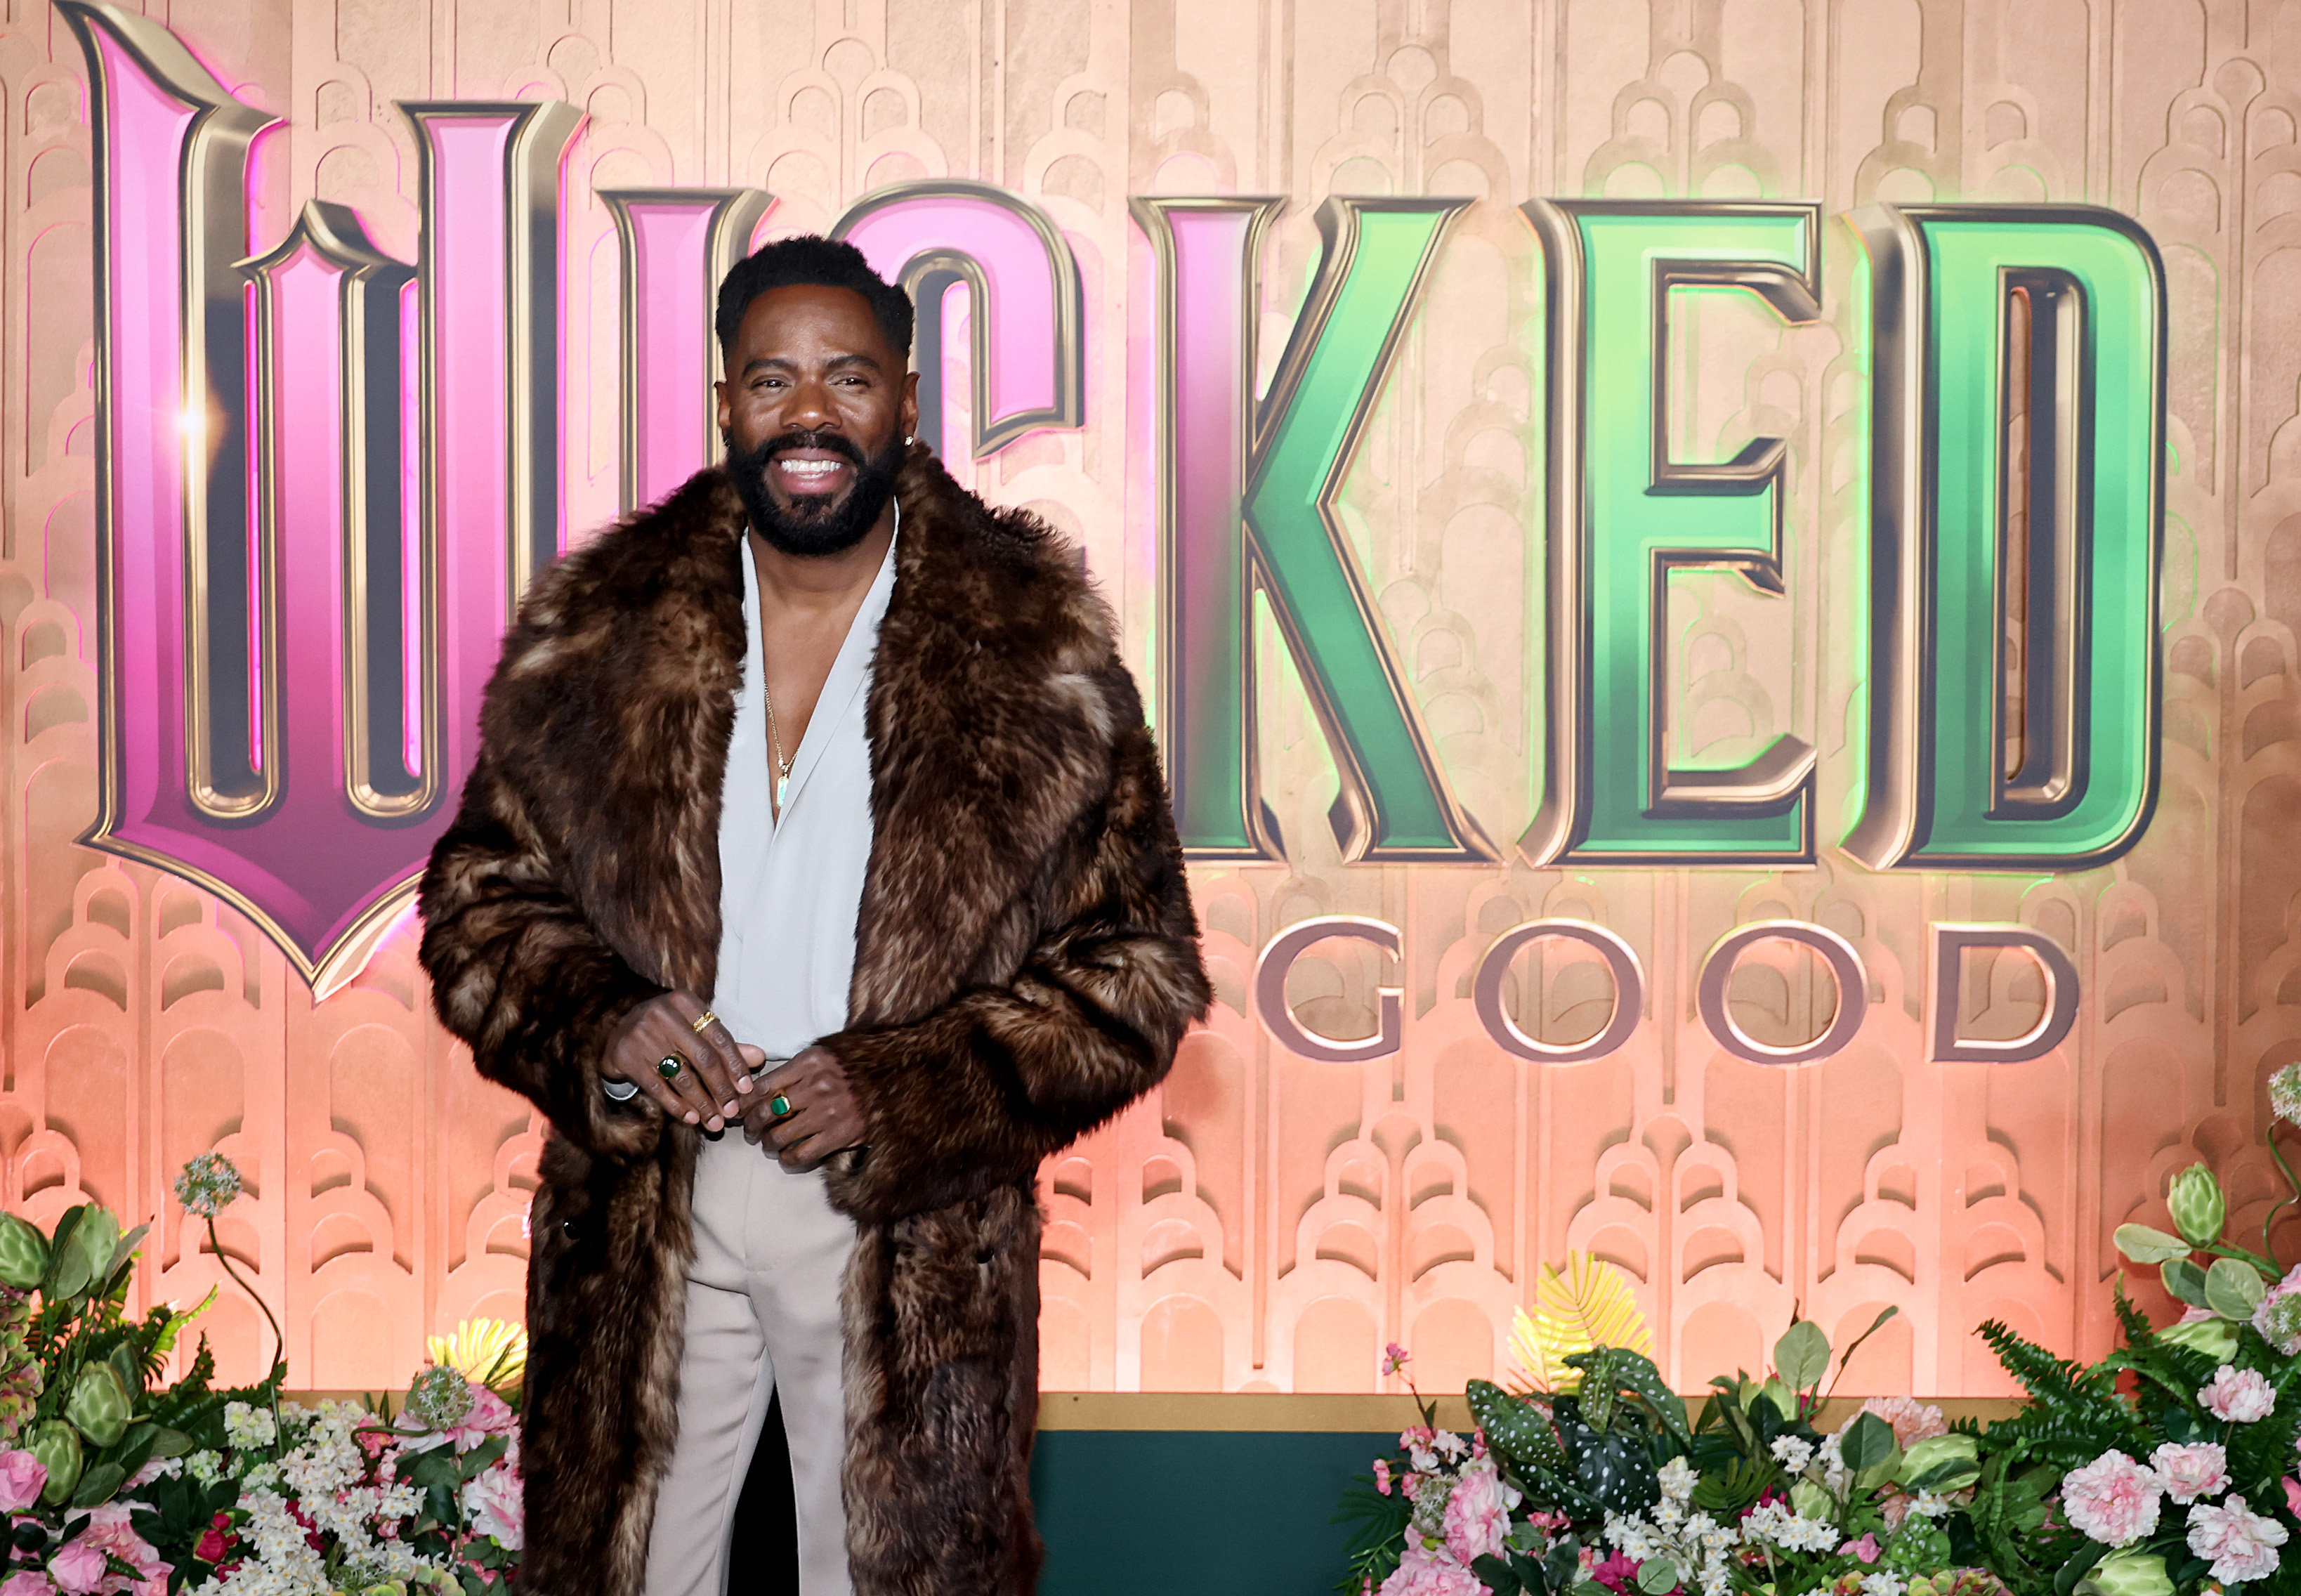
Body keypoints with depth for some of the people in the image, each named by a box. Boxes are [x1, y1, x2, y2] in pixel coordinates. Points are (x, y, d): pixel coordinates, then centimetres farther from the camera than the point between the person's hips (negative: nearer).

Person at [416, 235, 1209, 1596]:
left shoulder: (1039, 656, -7)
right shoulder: (600, 629, 0)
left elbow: (1139, 968, -7)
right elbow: (481, 899, 6)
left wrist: (897, 1093, -18)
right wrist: (598, 1025, -15)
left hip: (909, 1227, -1)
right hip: (645, 1210, 2)